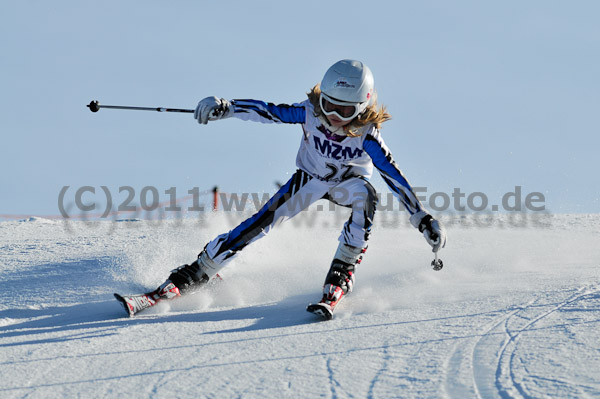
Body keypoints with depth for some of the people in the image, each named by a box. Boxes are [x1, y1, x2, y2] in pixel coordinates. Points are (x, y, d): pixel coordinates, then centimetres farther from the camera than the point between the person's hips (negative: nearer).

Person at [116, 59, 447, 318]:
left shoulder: (367, 137, -31)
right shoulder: (310, 113, -27)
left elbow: (394, 177, -31)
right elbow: (268, 112, -32)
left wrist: (423, 219, -34)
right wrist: (226, 107, -49)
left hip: (345, 184, -1)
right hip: (308, 179, 1)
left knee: (364, 194, -37)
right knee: (259, 224, -17)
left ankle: (338, 281, -32)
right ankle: (196, 274, -6)